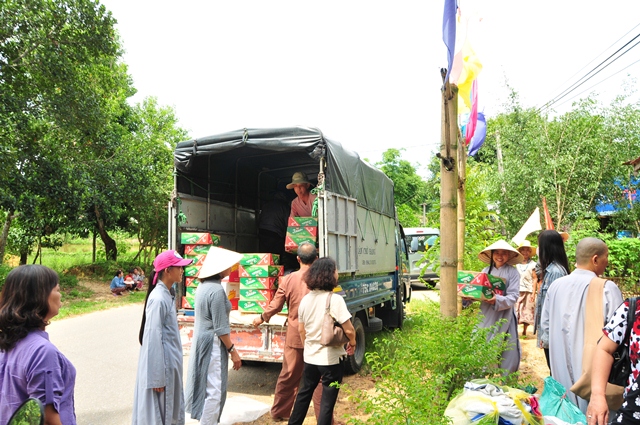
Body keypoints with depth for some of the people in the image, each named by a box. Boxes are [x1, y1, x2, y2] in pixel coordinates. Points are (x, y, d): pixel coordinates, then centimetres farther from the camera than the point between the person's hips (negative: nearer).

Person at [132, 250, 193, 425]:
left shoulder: (167, 295, 7)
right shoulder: (158, 299, -20)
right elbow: (153, 338, -21)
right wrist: (157, 377, -19)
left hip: (170, 364, 9)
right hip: (161, 365, -9)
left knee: (172, 410, 18)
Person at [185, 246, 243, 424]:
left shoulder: (203, 286, 7)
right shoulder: (216, 290, -21)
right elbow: (221, 328, -21)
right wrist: (233, 351, -13)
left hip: (201, 340, 10)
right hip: (213, 344, -10)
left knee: (207, 386, 19)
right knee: (214, 390, 0)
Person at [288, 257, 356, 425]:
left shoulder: (305, 299, -1)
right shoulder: (335, 299, -20)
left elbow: (301, 329, 9)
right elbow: (348, 330, -19)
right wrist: (352, 343, 2)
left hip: (310, 357, 6)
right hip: (331, 359, -6)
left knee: (304, 393, 23)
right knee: (327, 400, 8)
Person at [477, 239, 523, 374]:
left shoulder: (512, 272, -4)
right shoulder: (486, 271, 7)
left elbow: (513, 296, -12)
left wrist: (497, 300, -29)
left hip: (504, 316, -3)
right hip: (487, 315, 3)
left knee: (506, 351, 4)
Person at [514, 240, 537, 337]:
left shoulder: (533, 264, 3)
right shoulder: (517, 264, 11)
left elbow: (534, 279, 0)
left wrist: (533, 293, -7)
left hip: (528, 291, -2)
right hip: (518, 290, 2)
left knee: (527, 310, 1)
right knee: (516, 310, -3)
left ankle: (524, 331, 9)